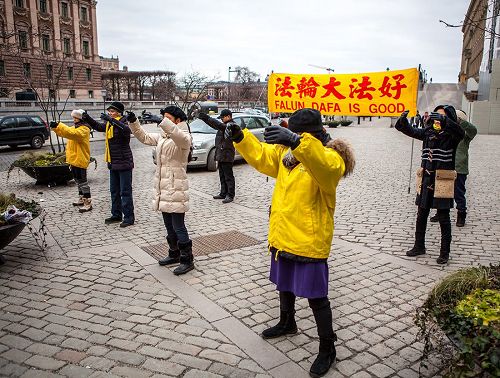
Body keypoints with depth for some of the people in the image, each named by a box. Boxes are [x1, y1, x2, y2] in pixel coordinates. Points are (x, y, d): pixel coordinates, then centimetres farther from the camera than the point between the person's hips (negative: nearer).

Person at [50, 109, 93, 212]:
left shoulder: (84, 129, -14)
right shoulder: (76, 127, 17)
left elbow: (72, 133, -32)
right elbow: (64, 132, 14)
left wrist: (59, 126, -33)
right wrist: (55, 127, -4)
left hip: (80, 159, -10)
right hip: (74, 158, 10)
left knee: (82, 180, -8)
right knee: (78, 179, 18)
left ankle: (88, 203, -5)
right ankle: (82, 199, 30)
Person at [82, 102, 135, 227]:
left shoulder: (122, 123, -14)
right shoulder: (109, 124, 10)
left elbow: (126, 129, -37)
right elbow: (98, 126, 26)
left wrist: (111, 120, -43)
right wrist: (88, 119, 11)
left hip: (124, 162, -9)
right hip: (113, 163, 9)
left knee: (125, 191, -4)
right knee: (114, 191, 16)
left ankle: (129, 217, 2)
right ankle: (116, 215, 26)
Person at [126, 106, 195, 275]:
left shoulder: (184, 138, -11)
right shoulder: (162, 136, 14)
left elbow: (179, 136, -35)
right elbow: (144, 137, 21)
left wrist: (163, 122, -44)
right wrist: (133, 122, 7)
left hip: (176, 188, -8)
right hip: (163, 187, 8)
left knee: (178, 226, -5)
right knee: (169, 226, 17)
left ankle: (187, 260, 6)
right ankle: (174, 254, 32)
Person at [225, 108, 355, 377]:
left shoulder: (330, 157, -19)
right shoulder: (287, 151, 4)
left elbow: (324, 165, -43)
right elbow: (261, 155, 13)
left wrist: (297, 142, -58)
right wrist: (240, 137, -3)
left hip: (309, 241, -8)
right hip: (283, 236, 8)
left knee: (316, 297, 5)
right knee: (285, 285, 27)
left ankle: (327, 348, 24)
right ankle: (287, 323, 52)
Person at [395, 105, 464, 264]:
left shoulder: (451, 135, -7)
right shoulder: (428, 131, 6)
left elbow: (460, 133, -28)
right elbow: (411, 131, 0)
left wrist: (444, 121, -43)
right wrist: (403, 120, -21)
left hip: (442, 181, -5)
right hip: (426, 179, 5)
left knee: (443, 218, 4)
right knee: (421, 215, 13)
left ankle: (445, 252, 16)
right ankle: (419, 246, 28)